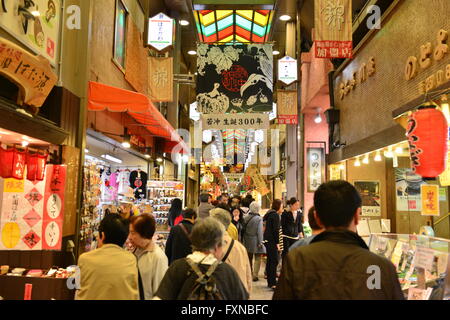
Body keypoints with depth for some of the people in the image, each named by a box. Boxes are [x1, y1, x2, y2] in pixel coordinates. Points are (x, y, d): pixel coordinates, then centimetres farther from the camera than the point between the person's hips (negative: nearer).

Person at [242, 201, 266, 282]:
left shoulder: (246, 218, -1)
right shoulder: (259, 219, -14)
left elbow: (243, 230, 3)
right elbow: (259, 232, -14)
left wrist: (244, 239, 12)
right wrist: (260, 242, -7)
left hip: (247, 241, 5)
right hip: (255, 241, -5)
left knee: (249, 258, 17)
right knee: (257, 258, 5)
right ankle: (255, 275, 2)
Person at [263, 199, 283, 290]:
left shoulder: (270, 214, 16)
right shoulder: (275, 215, -13)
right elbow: (276, 230, -18)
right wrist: (277, 243, -17)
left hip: (268, 240, 10)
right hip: (272, 241, -10)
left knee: (270, 261, 13)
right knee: (274, 261, -8)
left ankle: (270, 282, 20)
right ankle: (273, 283, -9)